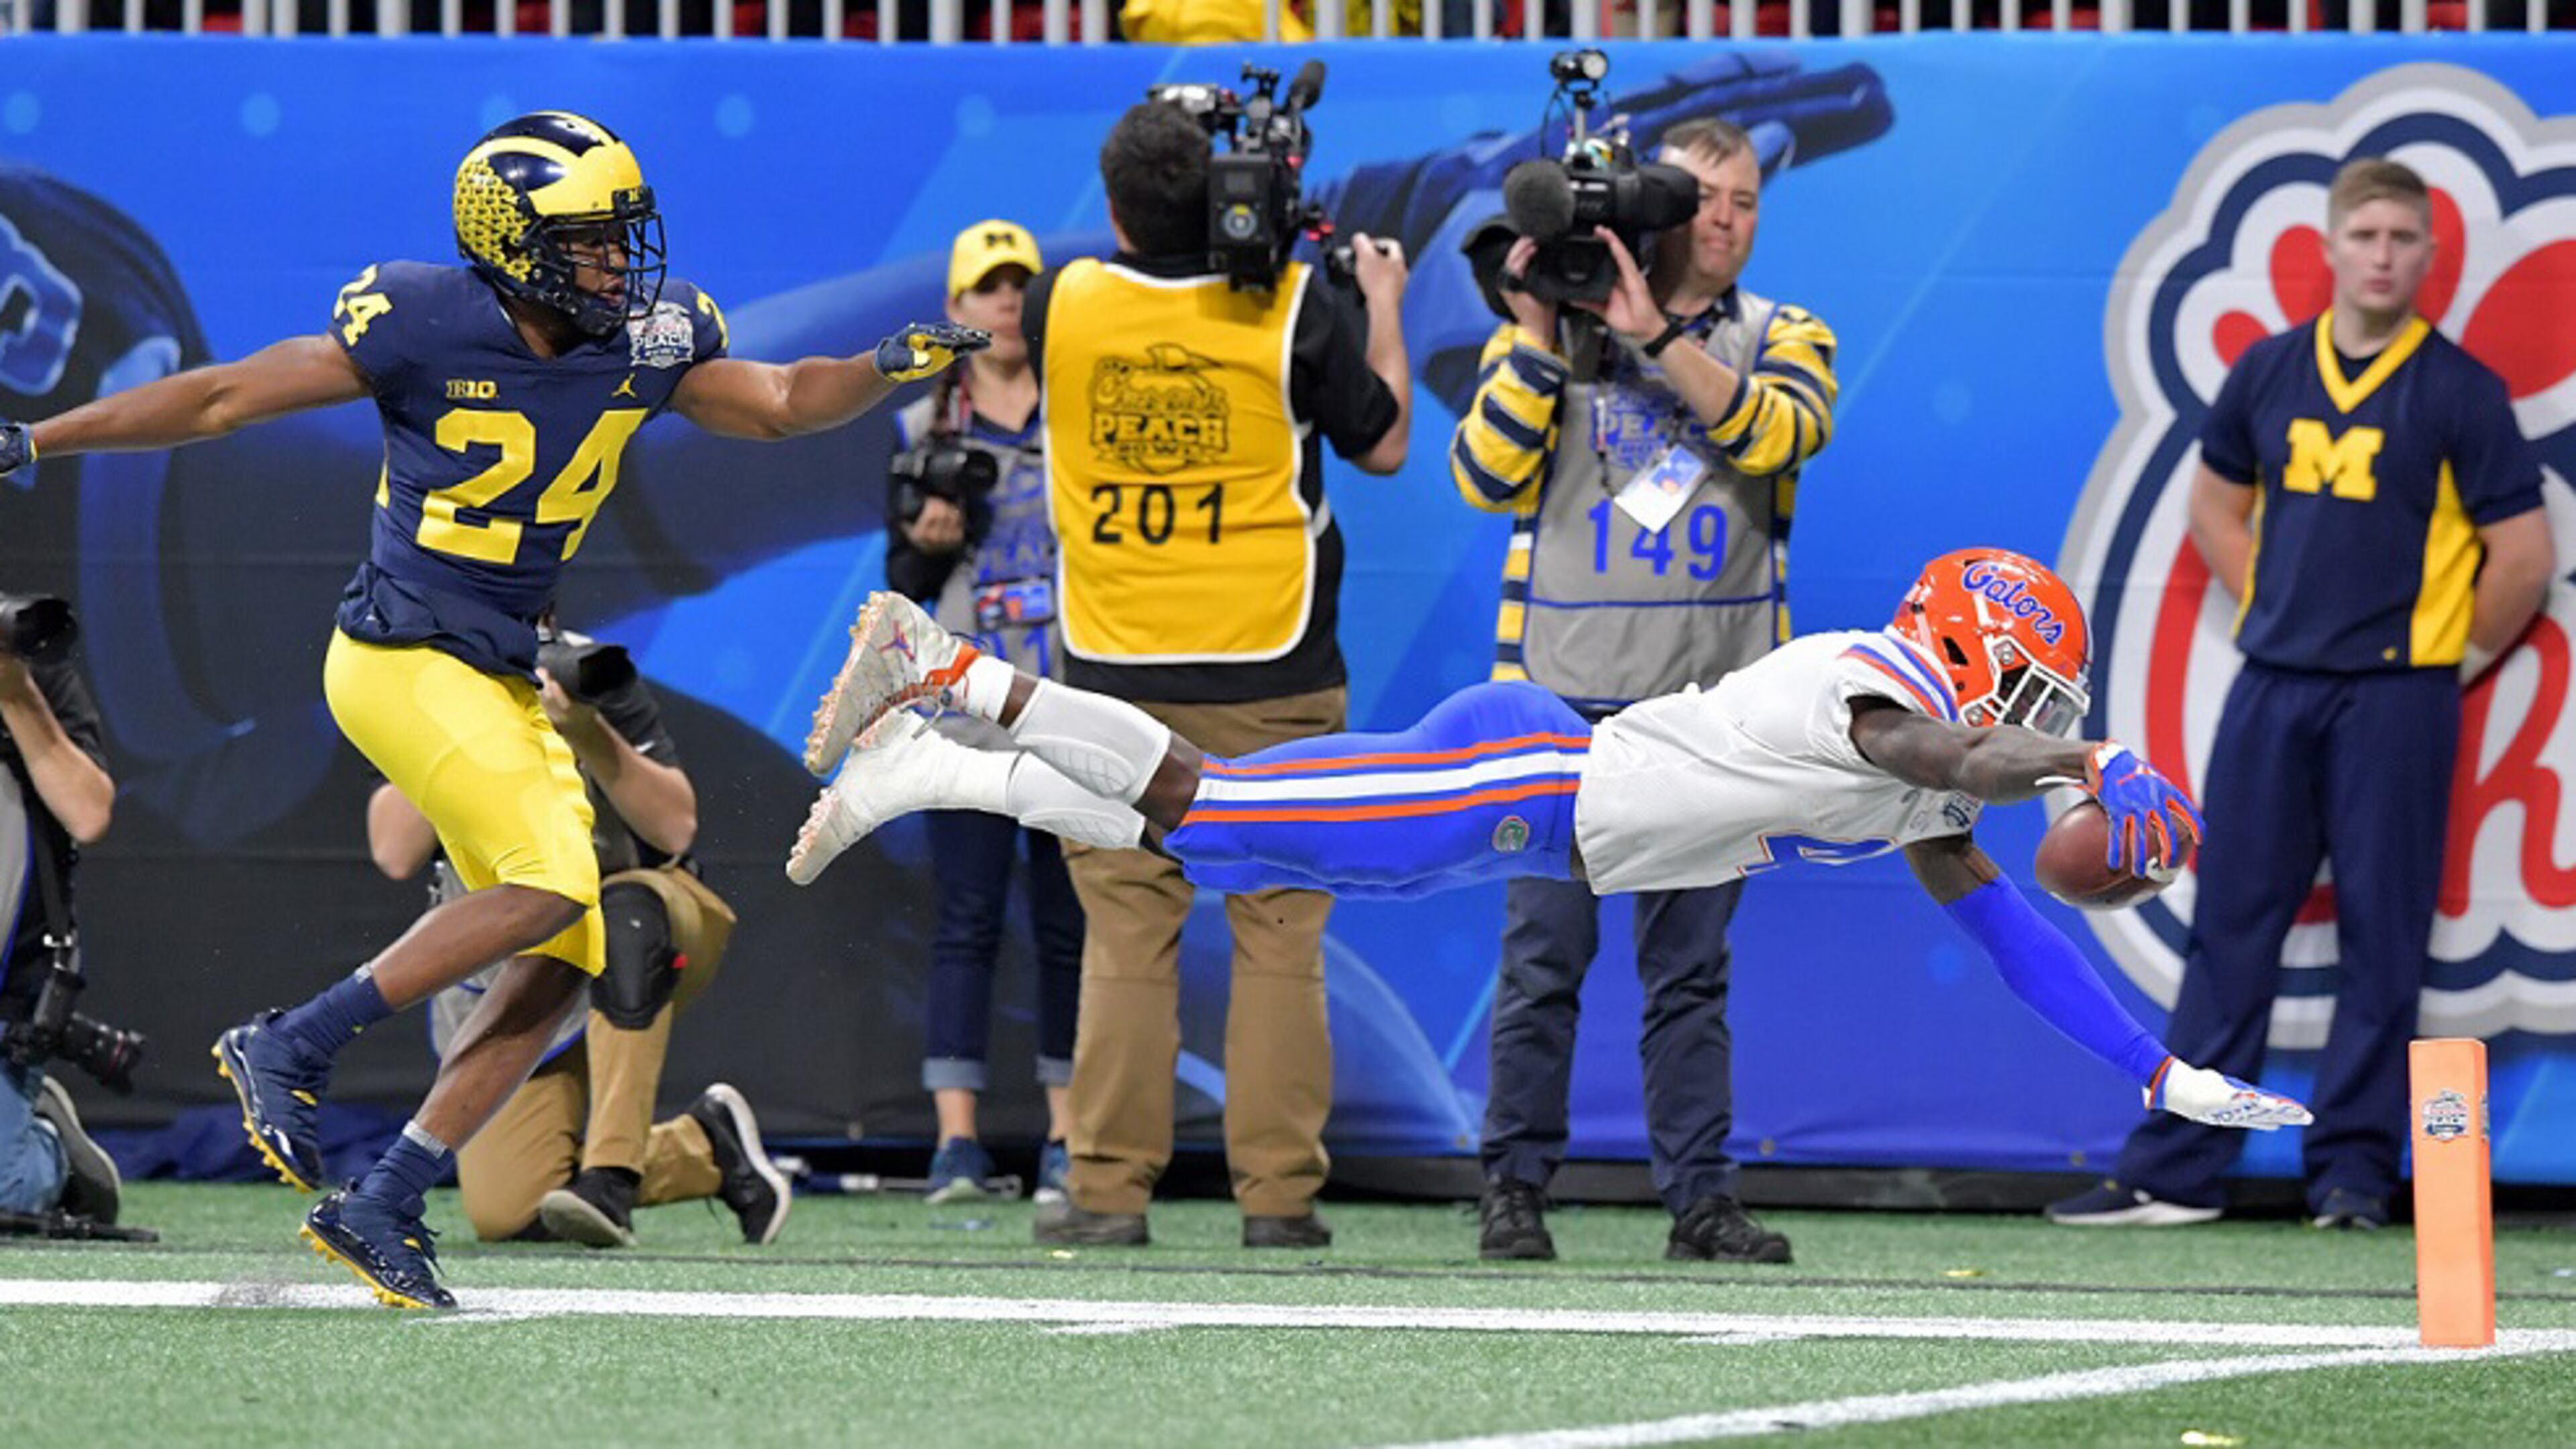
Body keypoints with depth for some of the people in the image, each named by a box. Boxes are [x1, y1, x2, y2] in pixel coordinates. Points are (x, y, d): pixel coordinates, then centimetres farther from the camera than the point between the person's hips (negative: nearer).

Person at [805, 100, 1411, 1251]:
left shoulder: (1063, 304, -2)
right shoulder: (1298, 308, -8)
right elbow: (1382, 445, 4)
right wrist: (1385, 305, 17)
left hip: (1115, 672, 1)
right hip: (1273, 680, -1)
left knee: (1124, 935, 5)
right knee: (1278, 934, 2)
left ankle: (1109, 1188, 3)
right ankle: (1278, 1191, 0)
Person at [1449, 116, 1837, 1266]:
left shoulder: (1779, 338, 10)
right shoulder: (1550, 324, 8)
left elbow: (1779, 433, -13)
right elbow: (1488, 476, -3)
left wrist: (1656, 334, -20)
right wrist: (1539, 342, -12)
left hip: (1712, 702, 1)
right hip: (1564, 692, -1)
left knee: (1691, 965, 3)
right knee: (1544, 953, -3)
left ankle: (1700, 1198, 5)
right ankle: (1515, 1187, 4)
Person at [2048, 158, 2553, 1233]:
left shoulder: (2459, 392, -4)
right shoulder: (2269, 374, 8)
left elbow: (2525, 554, -3)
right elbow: (2217, 505, 22)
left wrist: (2458, 658, 1)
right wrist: (2274, 615, 13)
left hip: (2392, 699, -4)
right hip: (2273, 689, 4)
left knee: (2381, 937, -1)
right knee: (2229, 926, 5)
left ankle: (2354, 1172, 4)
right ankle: (2173, 1172, 7)